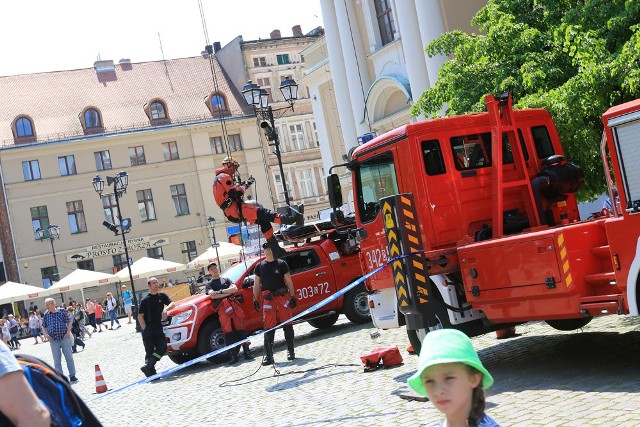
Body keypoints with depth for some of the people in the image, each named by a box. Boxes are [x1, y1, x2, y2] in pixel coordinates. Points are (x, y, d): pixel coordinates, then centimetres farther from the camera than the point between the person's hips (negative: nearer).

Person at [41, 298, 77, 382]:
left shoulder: (62, 311, -2)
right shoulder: (46, 314, 4)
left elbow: (69, 322, 2)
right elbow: (44, 326, 15)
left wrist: (68, 332, -8)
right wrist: (45, 334, -1)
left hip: (64, 338, -2)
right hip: (53, 340, 2)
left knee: (69, 357, 4)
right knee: (56, 360, 5)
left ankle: (72, 375, 14)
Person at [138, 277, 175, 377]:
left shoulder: (162, 296, 8)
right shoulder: (145, 300, -5)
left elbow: (172, 304, 0)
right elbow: (140, 316, -6)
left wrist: (166, 309, -21)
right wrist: (145, 329, -13)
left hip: (158, 327, 5)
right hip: (148, 329, -5)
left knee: (162, 348, -5)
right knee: (150, 351, -2)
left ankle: (148, 367, -3)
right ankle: (151, 373, -1)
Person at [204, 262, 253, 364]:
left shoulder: (226, 280, 26)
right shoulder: (209, 284, 18)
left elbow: (235, 289, 8)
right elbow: (212, 295, -1)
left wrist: (220, 292, -2)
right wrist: (228, 292, -1)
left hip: (233, 304, 2)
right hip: (222, 307, -2)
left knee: (240, 328, -6)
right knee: (228, 330, -12)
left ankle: (247, 351, -8)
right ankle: (233, 355, -14)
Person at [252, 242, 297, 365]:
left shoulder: (281, 264, 3)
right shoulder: (259, 266, 10)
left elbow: (289, 281, 3)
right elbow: (257, 285, 12)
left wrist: (292, 296, -3)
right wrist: (255, 299, 5)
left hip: (283, 297, -1)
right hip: (268, 299, 2)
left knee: (287, 325, 1)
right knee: (268, 328, -1)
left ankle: (290, 351, 13)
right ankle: (268, 356, 1)